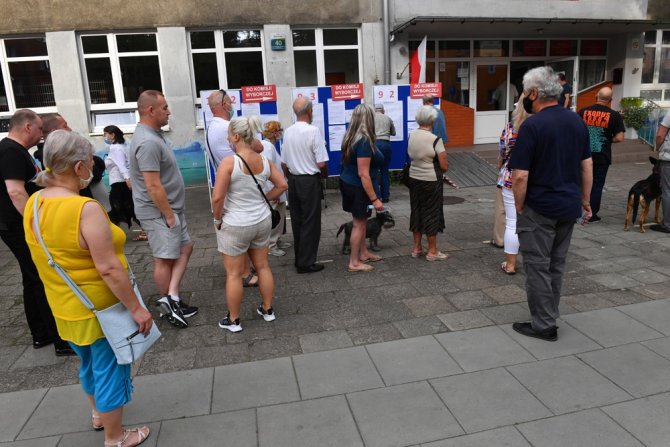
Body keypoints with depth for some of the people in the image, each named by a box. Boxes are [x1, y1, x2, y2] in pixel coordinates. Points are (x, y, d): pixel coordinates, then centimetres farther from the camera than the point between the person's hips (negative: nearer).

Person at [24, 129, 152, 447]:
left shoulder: (34, 203, -3)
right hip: (100, 309, -8)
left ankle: (99, 414, 51)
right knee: (110, 371, 11)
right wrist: (135, 308, -19)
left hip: (65, 307, 8)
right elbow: (108, 269, -27)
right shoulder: (86, 209, -28)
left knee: (89, 364, 28)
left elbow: (47, 256, 10)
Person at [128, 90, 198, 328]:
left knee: (185, 248, 12)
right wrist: (169, 215, -19)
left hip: (170, 208, 10)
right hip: (159, 212, -10)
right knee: (165, 259, 2)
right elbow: (153, 186, -26)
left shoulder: (153, 135, 10)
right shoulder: (148, 142, -24)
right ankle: (168, 306, 18)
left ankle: (171, 298, 12)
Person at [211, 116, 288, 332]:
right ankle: (267, 309, 32)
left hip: (236, 225, -6)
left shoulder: (229, 162, -19)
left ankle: (233, 320, 21)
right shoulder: (264, 160, -1)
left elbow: (217, 197, -21)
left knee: (233, 273, 8)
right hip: (262, 221, 6)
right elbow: (282, 185, 7)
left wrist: (217, 219, -5)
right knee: (263, 266, 18)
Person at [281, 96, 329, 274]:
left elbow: (284, 163, 8)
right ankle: (306, 263, 8)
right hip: (310, 181, -7)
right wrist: (323, 173, 3)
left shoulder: (288, 132, 3)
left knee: (297, 221, 15)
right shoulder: (313, 131, -16)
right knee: (310, 222, 2)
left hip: (293, 181, 7)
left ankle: (299, 259, 25)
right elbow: (321, 163, -17)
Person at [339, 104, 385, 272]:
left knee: (361, 221, 19)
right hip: (358, 188, -9)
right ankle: (354, 263, 13)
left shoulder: (351, 137, 4)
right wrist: (374, 199, -23)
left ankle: (363, 253, 33)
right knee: (359, 224, 2)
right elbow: (363, 174, -25)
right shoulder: (364, 141, -22)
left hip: (347, 182, 9)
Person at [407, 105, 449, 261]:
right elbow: (444, 166, -15)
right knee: (431, 213, 5)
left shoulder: (411, 136, 0)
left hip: (414, 178, 6)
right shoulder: (435, 139, -17)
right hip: (431, 181, -6)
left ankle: (417, 248, 25)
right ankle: (432, 251, 15)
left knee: (416, 211, 15)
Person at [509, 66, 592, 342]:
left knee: (538, 266, 4)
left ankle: (543, 326, 13)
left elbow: (521, 176, -20)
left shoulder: (532, 126, -17)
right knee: (557, 264, 17)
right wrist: (585, 200, 17)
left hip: (539, 208, -7)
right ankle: (549, 317, 28)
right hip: (568, 206, 7)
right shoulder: (577, 121, 5)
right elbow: (587, 165, 9)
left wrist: (519, 207, -7)